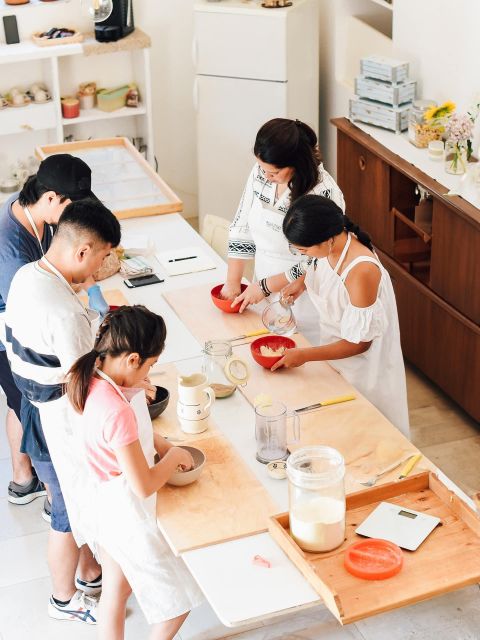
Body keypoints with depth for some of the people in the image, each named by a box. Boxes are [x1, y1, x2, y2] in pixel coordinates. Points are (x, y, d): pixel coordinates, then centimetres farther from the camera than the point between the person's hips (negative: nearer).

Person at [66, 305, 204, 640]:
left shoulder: (98, 380, -9)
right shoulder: (117, 411, -36)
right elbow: (144, 486, -27)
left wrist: (161, 444, 3)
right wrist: (174, 457, -11)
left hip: (109, 508, 9)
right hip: (129, 517, -9)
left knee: (116, 591, 25)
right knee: (178, 599, 13)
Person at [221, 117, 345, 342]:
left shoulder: (325, 194, -24)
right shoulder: (260, 172, -6)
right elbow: (242, 227, 2)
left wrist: (264, 286, -15)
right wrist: (232, 281, -1)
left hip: (301, 297, -5)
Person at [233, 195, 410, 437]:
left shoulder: (361, 272, -36)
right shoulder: (329, 248, -12)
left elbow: (359, 342, -26)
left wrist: (304, 355, -22)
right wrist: (300, 282, -6)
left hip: (361, 368, -7)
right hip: (333, 350, 7)